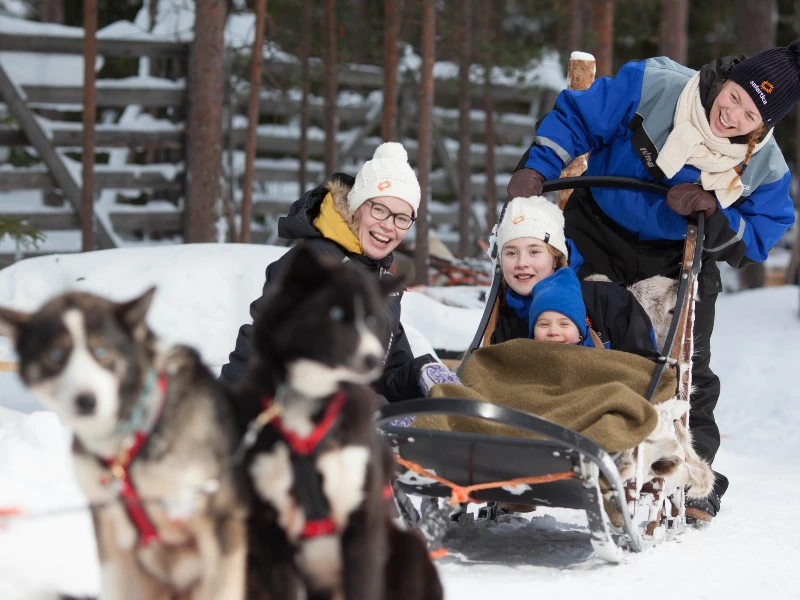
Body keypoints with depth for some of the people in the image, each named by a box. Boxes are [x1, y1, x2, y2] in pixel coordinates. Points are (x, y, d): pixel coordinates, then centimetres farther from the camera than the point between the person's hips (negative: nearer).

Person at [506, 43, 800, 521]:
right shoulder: (655, 87, -26)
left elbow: (757, 239, -15)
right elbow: (576, 117, -17)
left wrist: (715, 215, -34)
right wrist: (537, 168, -27)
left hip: (675, 260, 1)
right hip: (597, 229, 0)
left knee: (686, 366, 0)